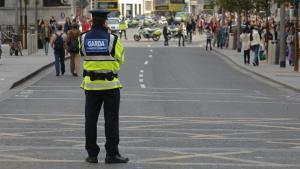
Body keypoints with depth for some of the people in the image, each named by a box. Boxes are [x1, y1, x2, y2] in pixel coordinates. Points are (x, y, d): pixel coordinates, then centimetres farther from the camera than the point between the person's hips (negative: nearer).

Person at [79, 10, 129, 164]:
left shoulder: (83, 38, -3)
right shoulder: (112, 39, -11)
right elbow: (120, 58, 2)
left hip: (90, 84, 3)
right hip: (110, 84, -3)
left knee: (91, 119, 8)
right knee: (111, 120, 3)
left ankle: (92, 154, 9)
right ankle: (112, 154, 1)